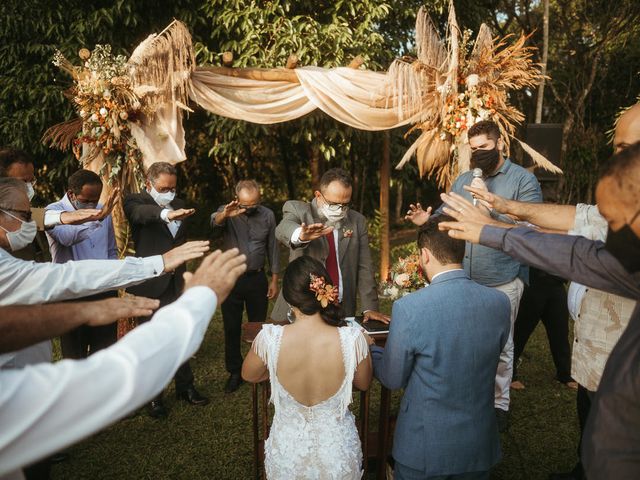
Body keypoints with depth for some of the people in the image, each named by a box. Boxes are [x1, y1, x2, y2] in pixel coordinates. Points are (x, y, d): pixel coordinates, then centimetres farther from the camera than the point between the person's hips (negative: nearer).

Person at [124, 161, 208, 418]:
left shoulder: (178, 204, 10)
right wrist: (166, 214, -54)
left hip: (176, 283, 5)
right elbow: (140, 213, -34)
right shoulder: (136, 201, -8)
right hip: (150, 285, -5)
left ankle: (185, 387, 29)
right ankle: (153, 396, 23)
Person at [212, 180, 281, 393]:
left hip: (257, 279, 1)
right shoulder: (227, 213, -7)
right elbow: (214, 221, -31)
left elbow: (272, 248, 4)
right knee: (231, 329, 8)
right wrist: (224, 215, -54)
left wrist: (274, 280, 3)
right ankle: (235, 372, 23)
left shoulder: (267, 215, -2)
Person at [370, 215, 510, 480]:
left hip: (424, 448, -3)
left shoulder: (408, 308, -25)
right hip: (480, 447, 4)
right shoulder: (500, 302, -12)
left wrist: (369, 348, 9)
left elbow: (392, 379, -11)